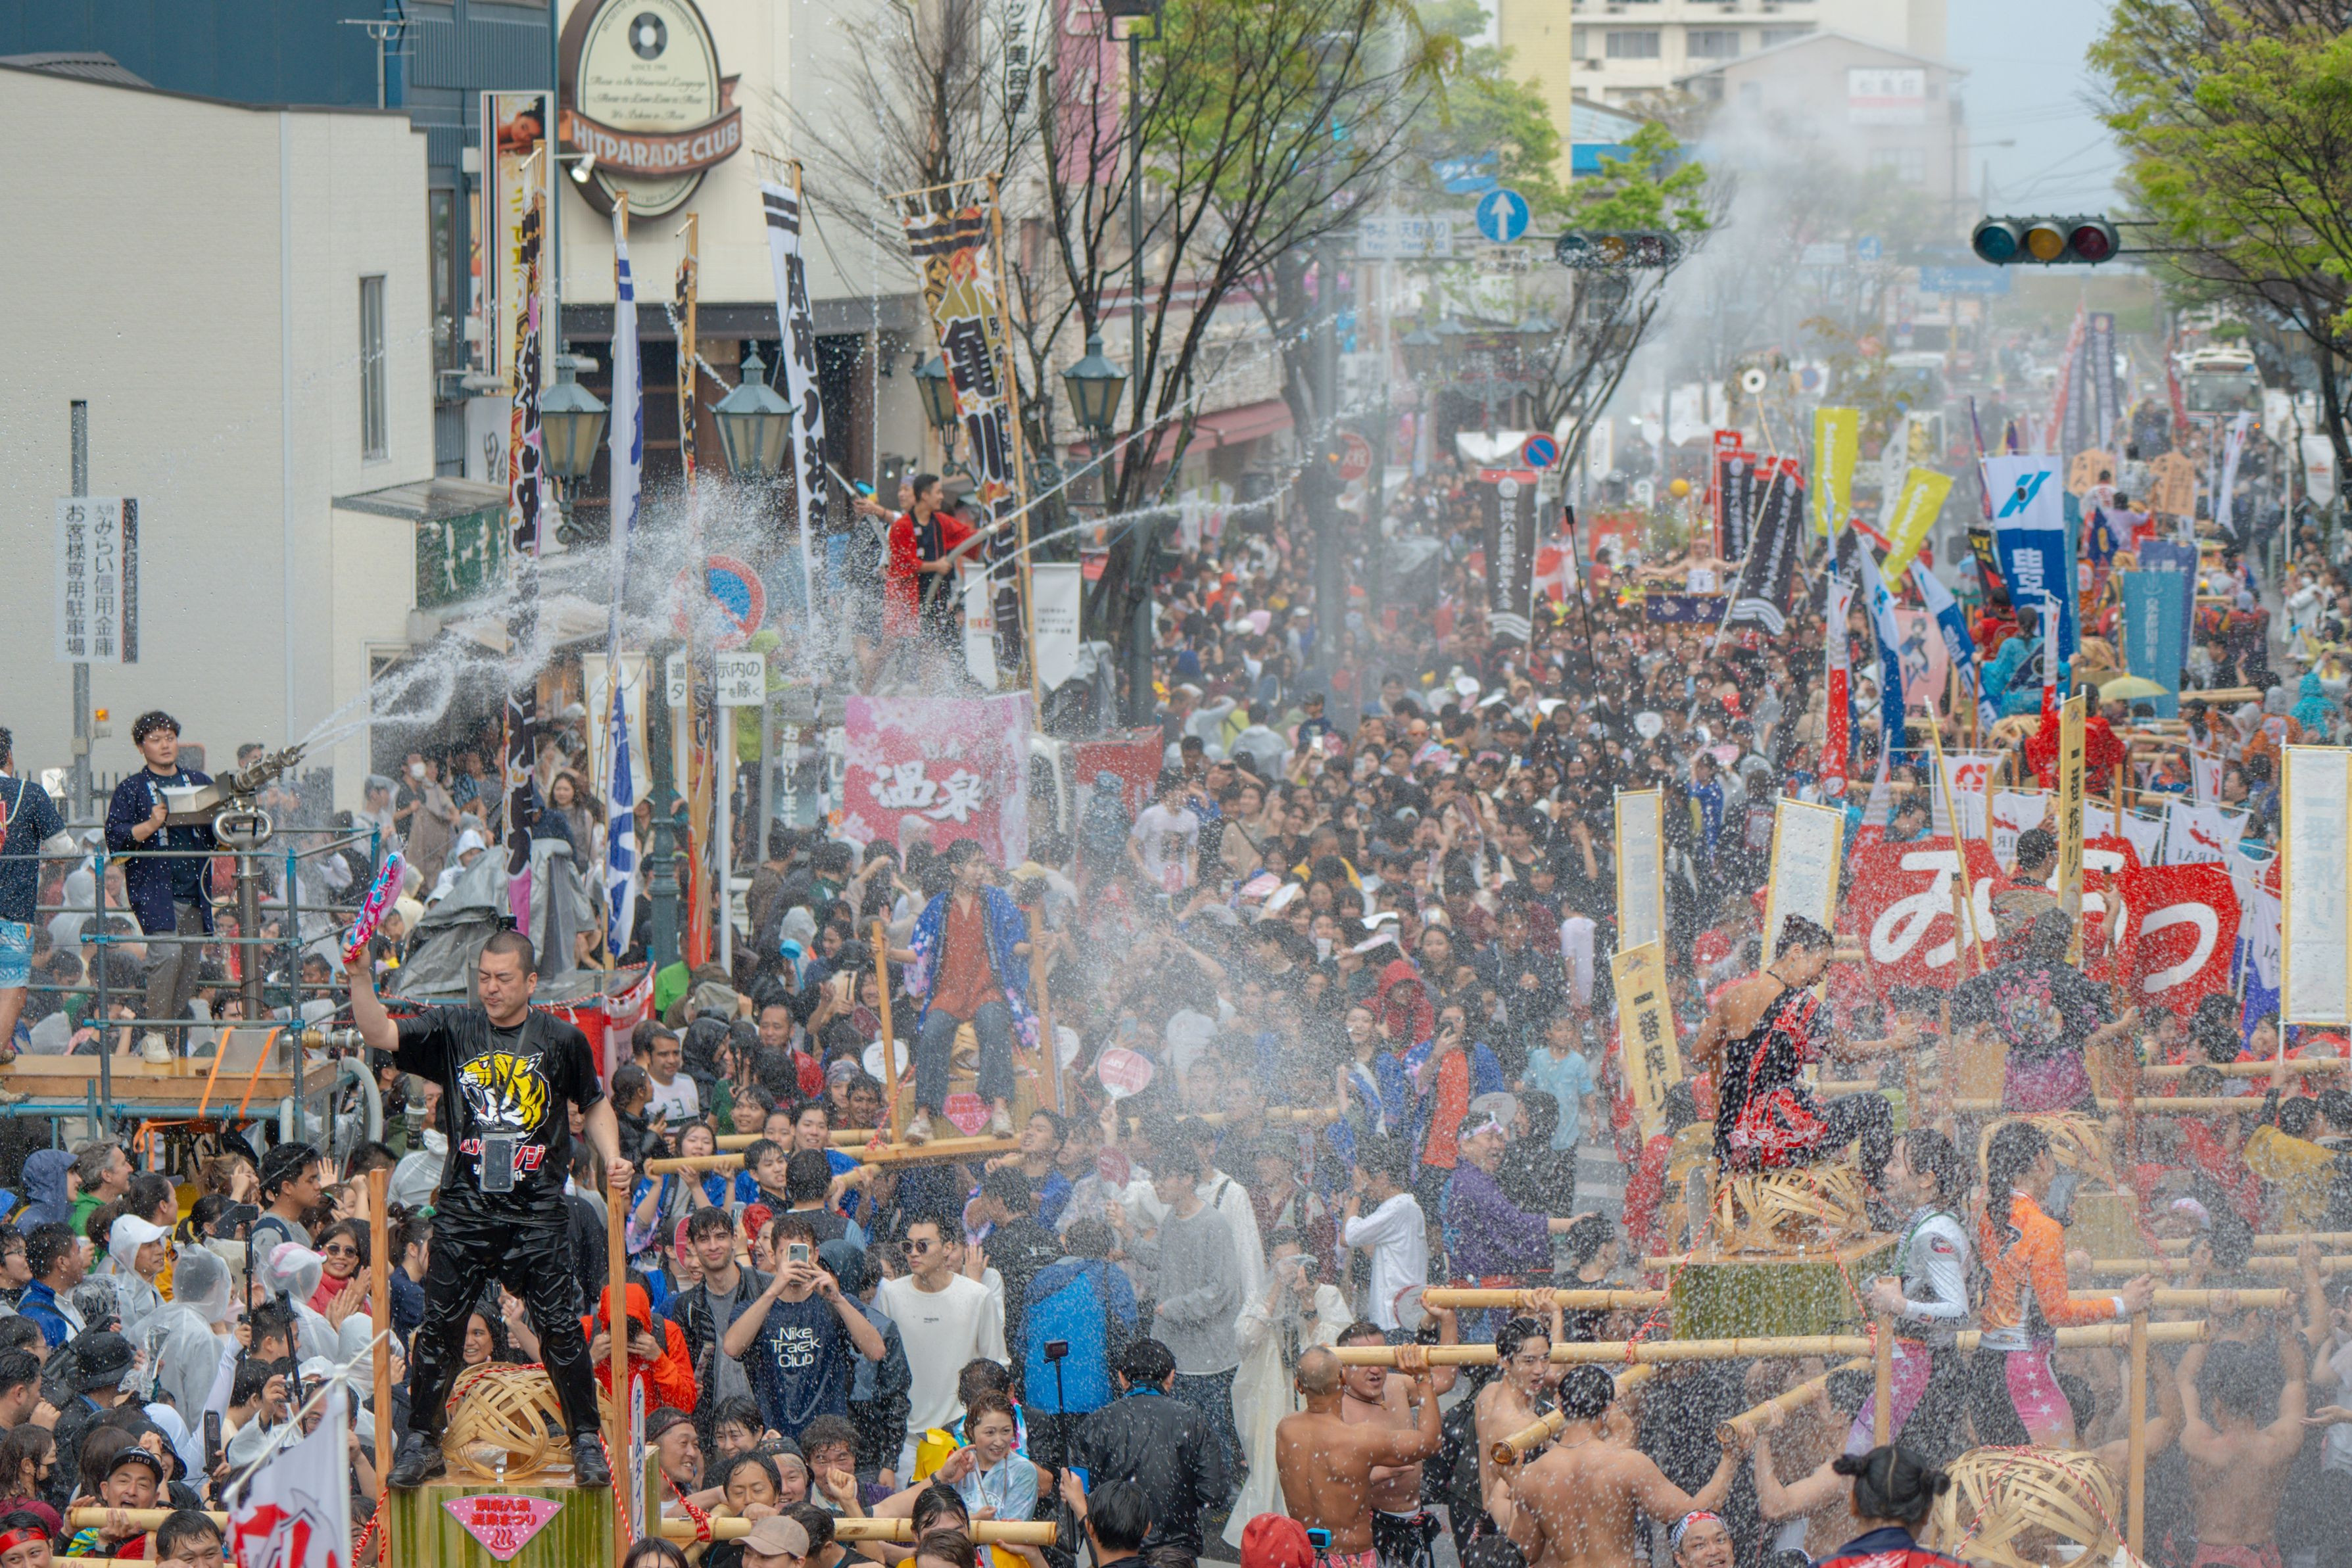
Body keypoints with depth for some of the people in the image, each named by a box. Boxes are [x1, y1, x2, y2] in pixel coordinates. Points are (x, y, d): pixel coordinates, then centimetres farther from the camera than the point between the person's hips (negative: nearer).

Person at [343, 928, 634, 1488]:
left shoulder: (563, 1040, 5)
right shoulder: (453, 1031, 5)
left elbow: (594, 1105, 18)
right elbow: (380, 1035, -5)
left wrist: (613, 1159, 2)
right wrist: (360, 979, -21)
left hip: (538, 1210, -1)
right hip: (465, 1207, 1)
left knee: (558, 1327, -4)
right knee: (439, 1325, 0)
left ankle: (586, 1442, 7)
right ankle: (421, 1442, 11)